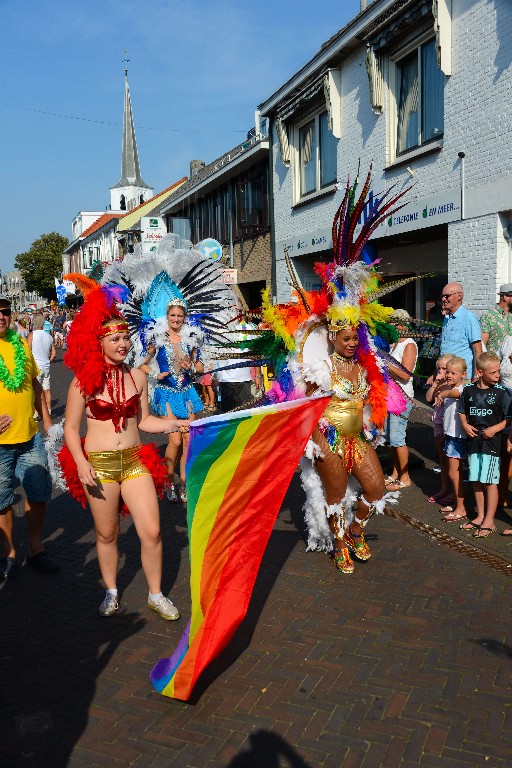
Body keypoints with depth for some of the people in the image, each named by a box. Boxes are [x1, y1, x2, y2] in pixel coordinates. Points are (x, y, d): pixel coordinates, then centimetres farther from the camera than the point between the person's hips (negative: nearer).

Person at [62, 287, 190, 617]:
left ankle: (156, 594, 20)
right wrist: (81, 463, -14)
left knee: (152, 532, 0)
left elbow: (143, 420, 9)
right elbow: (71, 428, -3)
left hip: (134, 461, 3)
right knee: (107, 535, 11)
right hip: (99, 465, -2)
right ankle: (111, 592, 35)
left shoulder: (138, 376, 3)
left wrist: (178, 423, -4)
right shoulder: (84, 381, -7)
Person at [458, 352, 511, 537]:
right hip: (473, 440, 4)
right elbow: (462, 412, 14)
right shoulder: (468, 390, 2)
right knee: (476, 480, 12)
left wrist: (495, 428, -16)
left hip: (492, 441, -4)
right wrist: (465, 425, -2)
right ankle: (480, 516, 26)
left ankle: (489, 521, 10)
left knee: (490, 481, 0)